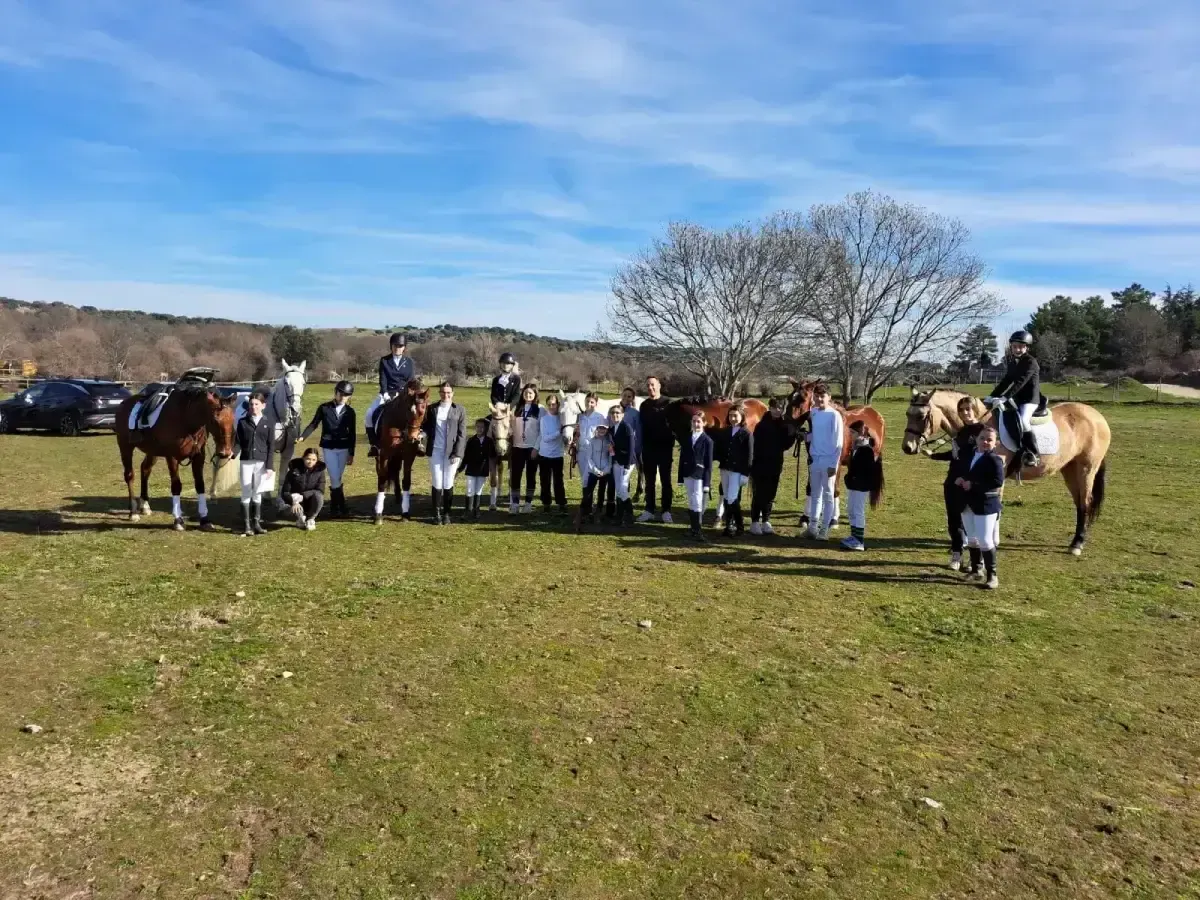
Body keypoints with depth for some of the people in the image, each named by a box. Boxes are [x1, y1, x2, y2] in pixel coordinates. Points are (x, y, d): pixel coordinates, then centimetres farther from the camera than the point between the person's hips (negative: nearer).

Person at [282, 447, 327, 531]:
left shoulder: (320, 470, -7)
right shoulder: (294, 469, -8)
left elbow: (320, 491, -17)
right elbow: (285, 492, -8)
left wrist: (301, 496, -29)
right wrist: (294, 501, -29)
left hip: (312, 502, 0)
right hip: (298, 503, 0)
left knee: (318, 496, -34)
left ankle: (310, 519, -7)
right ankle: (301, 519, 4)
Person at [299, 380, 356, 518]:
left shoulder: (349, 411, 2)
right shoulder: (324, 408, -1)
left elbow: (352, 433, 4)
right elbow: (313, 424, 2)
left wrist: (351, 454, 2)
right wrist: (303, 437, -15)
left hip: (343, 448, 1)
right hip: (328, 448, -1)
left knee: (337, 479, 6)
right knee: (335, 479, -5)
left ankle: (334, 508, 17)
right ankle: (342, 507, 5)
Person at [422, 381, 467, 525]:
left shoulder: (459, 410, -1)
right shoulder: (432, 408, 5)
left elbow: (462, 434, -4)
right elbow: (426, 426, 15)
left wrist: (457, 453, -11)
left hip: (452, 452, -2)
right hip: (435, 451, 2)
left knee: (448, 484, 5)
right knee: (437, 483, 5)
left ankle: (446, 513, 16)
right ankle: (437, 513, 14)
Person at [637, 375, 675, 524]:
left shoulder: (668, 404, -3)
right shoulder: (644, 405, 11)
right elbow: (641, 428, 14)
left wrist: (671, 443, -15)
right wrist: (642, 447, 7)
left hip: (664, 448, -4)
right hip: (648, 448, 4)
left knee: (665, 481, 2)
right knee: (649, 481, 7)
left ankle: (667, 512, 5)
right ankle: (649, 510, 13)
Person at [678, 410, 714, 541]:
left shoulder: (707, 441, -4)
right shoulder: (686, 439, 10)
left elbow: (709, 463, -6)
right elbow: (682, 459, 11)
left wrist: (707, 482, -10)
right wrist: (681, 477, 7)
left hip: (700, 476, -5)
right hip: (688, 475, 5)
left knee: (698, 503, -10)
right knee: (691, 502, 12)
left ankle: (697, 530, -7)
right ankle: (692, 527, 20)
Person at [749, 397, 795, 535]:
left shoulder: (784, 426, 4)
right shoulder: (762, 426, -8)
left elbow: (785, 445, 4)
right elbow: (755, 447, -11)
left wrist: (793, 434, -13)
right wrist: (752, 467, -15)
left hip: (775, 467, 4)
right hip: (760, 467, -4)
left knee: (770, 496, 10)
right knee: (759, 495, 1)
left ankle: (766, 522, 19)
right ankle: (755, 522, 8)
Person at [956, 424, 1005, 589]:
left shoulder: (994, 459, -14)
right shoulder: (970, 455, 10)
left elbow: (998, 482, -24)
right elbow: (962, 472, 22)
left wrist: (973, 485, -23)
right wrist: (960, 479, -1)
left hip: (986, 505, -8)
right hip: (968, 504, 8)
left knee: (985, 540, -6)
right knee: (972, 539, 17)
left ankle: (992, 575, 6)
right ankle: (976, 569, 32)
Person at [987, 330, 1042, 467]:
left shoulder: (1031, 362, -12)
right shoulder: (1012, 363, 12)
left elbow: (1019, 382, -23)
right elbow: (1005, 382, 16)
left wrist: (1004, 397, -31)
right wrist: (992, 397, 4)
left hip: (1030, 398, -9)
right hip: (1017, 398, 9)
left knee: (1023, 420, -30)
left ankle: (1032, 455, -26)